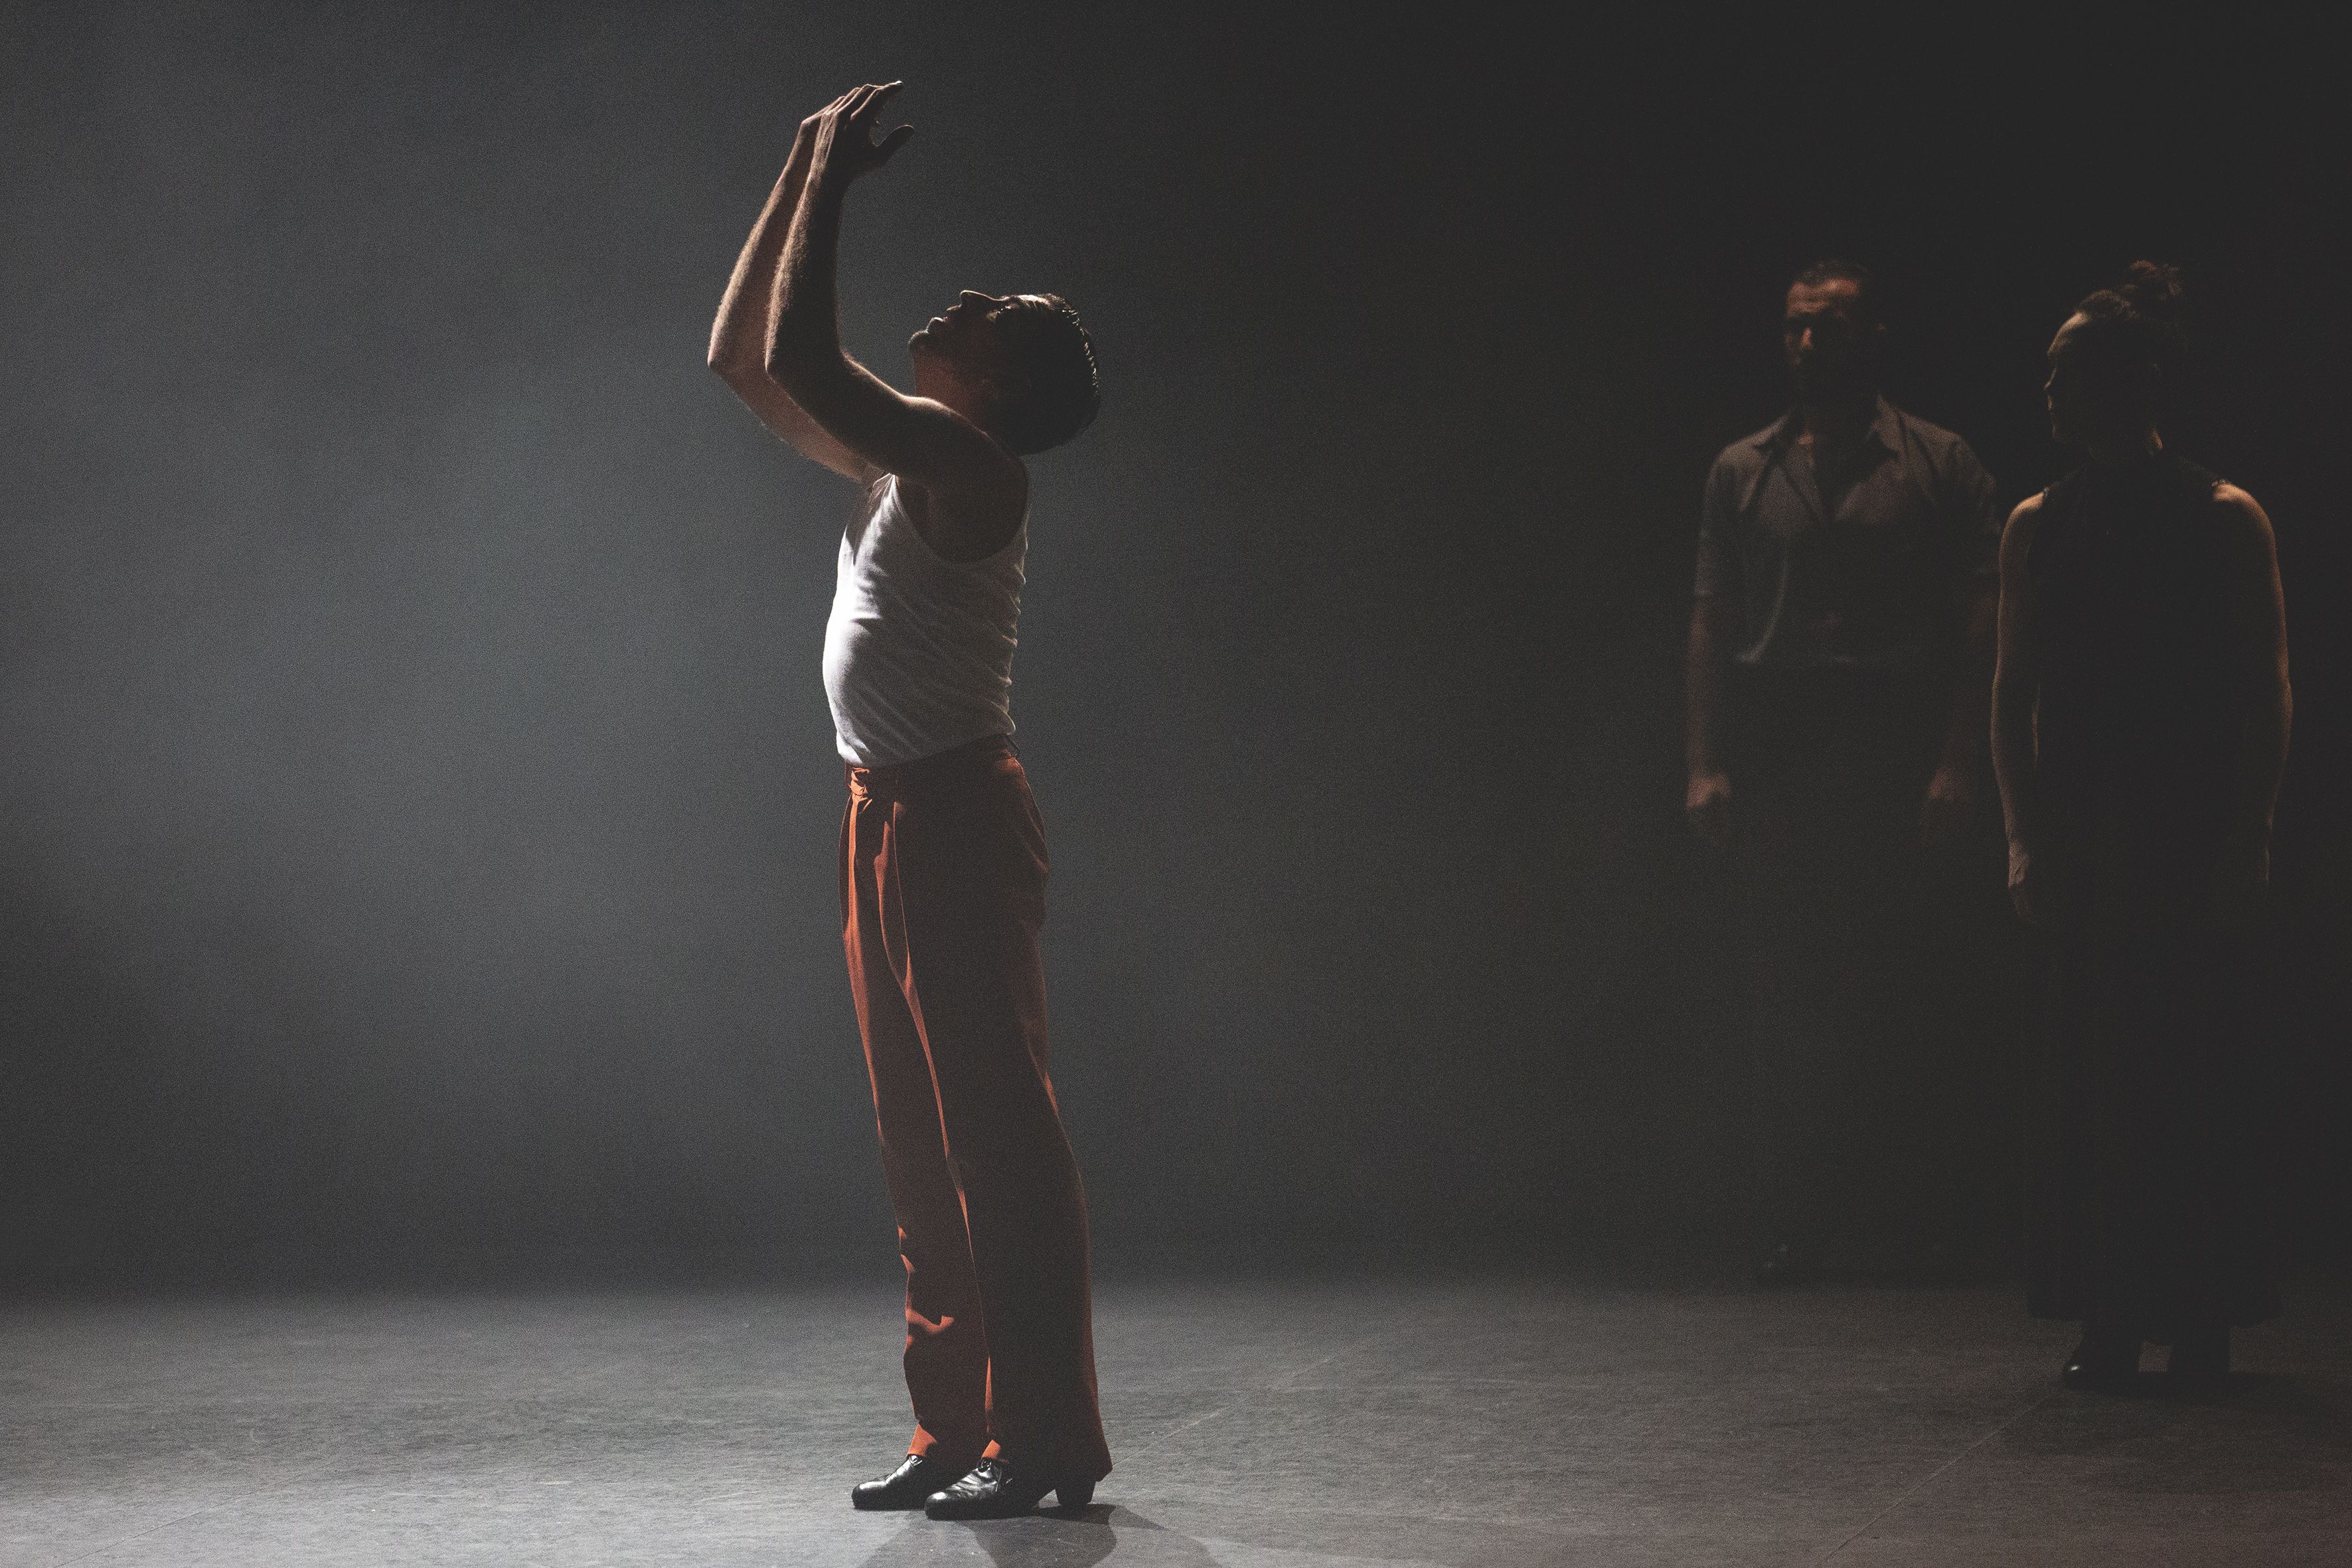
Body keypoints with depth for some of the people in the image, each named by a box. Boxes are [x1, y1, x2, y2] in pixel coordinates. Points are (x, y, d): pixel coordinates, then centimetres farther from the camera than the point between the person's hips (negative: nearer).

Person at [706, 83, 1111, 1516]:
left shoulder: (970, 465, -12)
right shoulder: (901, 459, 14)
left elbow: (800, 356, -23)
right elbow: (745, 355, 22)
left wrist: (830, 188, -12)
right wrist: (806, 172, 16)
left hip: (957, 816, -10)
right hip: (890, 817, 10)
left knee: (998, 1129, -8)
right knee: (926, 1145, 12)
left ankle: (1048, 1437, -5)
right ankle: (960, 1426, 18)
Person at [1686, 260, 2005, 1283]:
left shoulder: (1938, 465, 7)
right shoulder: (1743, 470, 15)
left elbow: (1977, 623, 2)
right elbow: (1711, 623, 11)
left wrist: (1957, 763, -8)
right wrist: (1704, 765, 1)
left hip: (1897, 762, -2)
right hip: (1775, 761, 2)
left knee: (1907, 989, -6)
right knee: (1786, 997, 0)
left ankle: (1928, 1216, 3)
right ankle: (1795, 1225, 5)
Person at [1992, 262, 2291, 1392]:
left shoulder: (2224, 521, -2)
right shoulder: (2038, 526, 9)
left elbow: (2267, 693, -3)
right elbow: (2013, 693, 9)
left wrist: (2246, 837, -10)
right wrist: (2024, 838, 2)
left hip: (2190, 833, -4)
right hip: (2079, 832, 4)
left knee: (2190, 1064, -3)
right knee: (2086, 1063, 1)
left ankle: (2197, 1318, 7)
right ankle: (2113, 1319, 7)